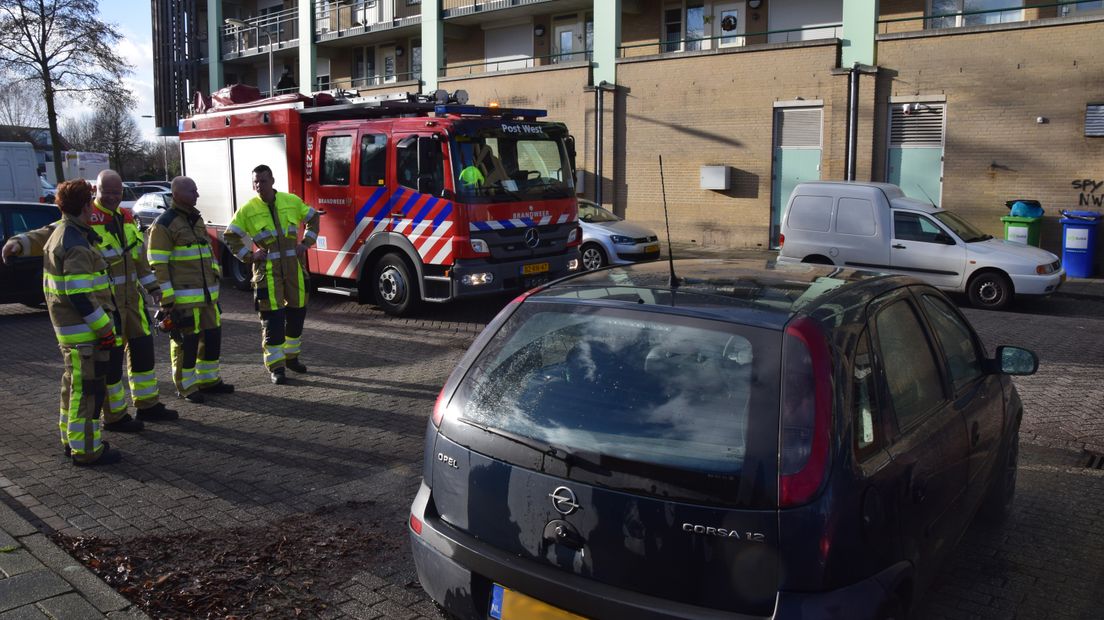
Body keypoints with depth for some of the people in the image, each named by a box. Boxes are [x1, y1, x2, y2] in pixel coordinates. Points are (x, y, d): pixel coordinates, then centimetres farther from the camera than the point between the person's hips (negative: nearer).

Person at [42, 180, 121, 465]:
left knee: (74, 383, 20)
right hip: (85, 328, -11)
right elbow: (80, 295, -25)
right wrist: (105, 329, -20)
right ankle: (85, 450, 3)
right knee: (88, 388, -4)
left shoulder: (59, 235, 13)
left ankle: (72, 439, 32)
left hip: (67, 327, 11)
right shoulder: (77, 245, -21)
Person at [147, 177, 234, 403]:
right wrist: (166, 300, -18)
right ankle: (187, 387, 10)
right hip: (183, 297, -8)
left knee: (212, 335, 12)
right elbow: (158, 266, -14)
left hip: (207, 294, 8)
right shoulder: (164, 225, -10)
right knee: (187, 341, -2)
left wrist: (215, 282, 21)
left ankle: (208, 379, 26)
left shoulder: (197, 220, 16)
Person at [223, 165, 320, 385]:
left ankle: (291, 356, 30)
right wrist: (248, 256, -5)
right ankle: (276, 366, 3)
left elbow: (313, 218, 17)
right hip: (267, 269, -3)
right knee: (272, 317, -4)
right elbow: (230, 236, 4)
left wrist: (306, 243, 6)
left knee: (297, 311, 12)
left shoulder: (292, 201, 2)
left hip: (293, 266, 3)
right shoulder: (247, 210, -4)